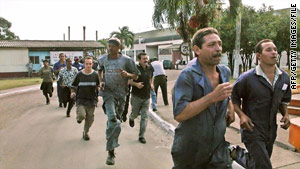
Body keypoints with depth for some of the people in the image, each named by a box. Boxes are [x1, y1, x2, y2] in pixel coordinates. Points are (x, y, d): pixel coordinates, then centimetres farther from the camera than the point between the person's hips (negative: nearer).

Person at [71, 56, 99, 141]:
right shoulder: (79, 74, -3)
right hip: (81, 99, -1)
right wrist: (72, 93, -7)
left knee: (90, 118, 7)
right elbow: (73, 85, 8)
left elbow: (98, 86, 10)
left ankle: (85, 132, 33)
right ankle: (79, 117, 19)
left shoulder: (95, 74, -1)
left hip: (91, 100, 2)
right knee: (81, 115, -21)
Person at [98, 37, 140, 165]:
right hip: (108, 92, -1)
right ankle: (111, 152, -14)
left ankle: (111, 151, 30)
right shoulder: (103, 59, 3)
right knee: (113, 119, -21)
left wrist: (127, 74, -22)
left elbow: (135, 76, -1)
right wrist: (101, 81, 7)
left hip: (121, 93, 1)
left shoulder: (126, 60, -6)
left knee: (115, 119, 12)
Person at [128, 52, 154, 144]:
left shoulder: (150, 68, 4)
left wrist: (151, 84, 6)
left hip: (146, 97, 3)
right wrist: (136, 84, -25)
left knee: (144, 117, 2)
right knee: (135, 114, 9)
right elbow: (129, 81, -8)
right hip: (136, 96, -3)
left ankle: (141, 136, 12)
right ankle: (131, 118, 48)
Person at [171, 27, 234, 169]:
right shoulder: (188, 75, -19)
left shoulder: (225, 72, 3)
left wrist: (230, 107, 9)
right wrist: (212, 97, -30)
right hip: (189, 151, -4)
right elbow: (179, 114, -29)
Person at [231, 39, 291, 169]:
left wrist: (285, 114, 2)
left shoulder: (284, 77, 4)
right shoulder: (247, 78, -14)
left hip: (271, 131, 6)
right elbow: (234, 98, -4)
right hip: (252, 129, -6)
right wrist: (241, 115, -18)